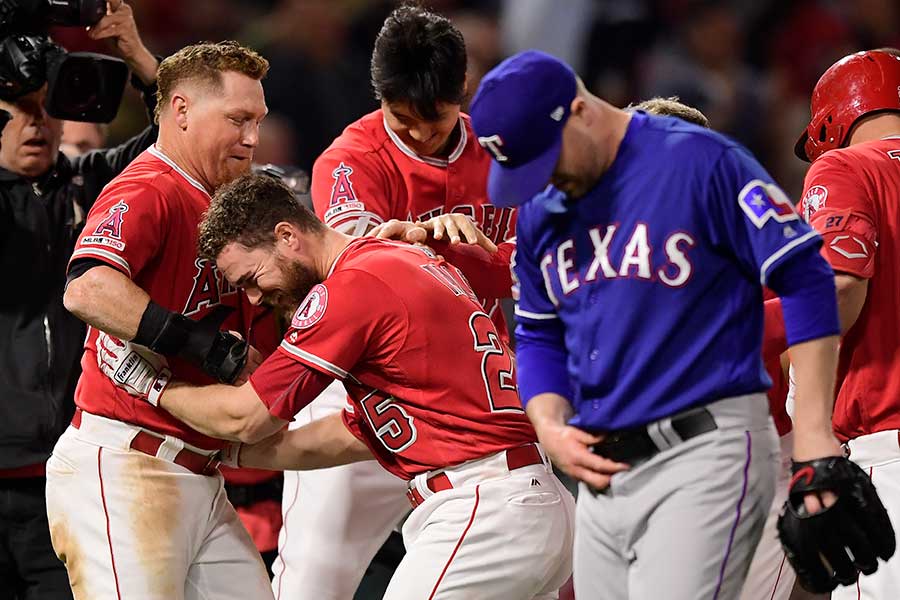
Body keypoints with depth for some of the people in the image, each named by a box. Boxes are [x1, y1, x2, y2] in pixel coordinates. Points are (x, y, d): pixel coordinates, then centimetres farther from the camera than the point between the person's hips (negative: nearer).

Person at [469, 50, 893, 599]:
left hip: (706, 456, -7)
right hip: (602, 473, 7)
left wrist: (814, 440, -15)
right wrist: (551, 429, 3)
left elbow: (806, 280, -10)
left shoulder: (703, 163, -9)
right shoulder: (539, 210, 12)